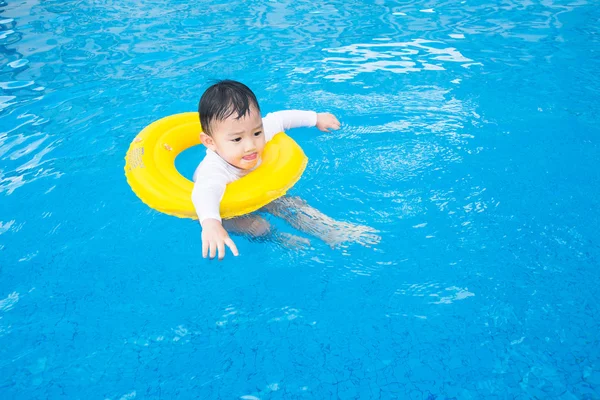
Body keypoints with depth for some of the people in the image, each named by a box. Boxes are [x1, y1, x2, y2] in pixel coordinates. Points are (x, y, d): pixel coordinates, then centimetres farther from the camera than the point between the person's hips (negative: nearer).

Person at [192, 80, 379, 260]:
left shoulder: (254, 129, -26)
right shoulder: (215, 169, -46)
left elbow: (277, 119, -6)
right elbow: (206, 191, -67)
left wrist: (316, 118, 6)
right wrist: (210, 223, -88)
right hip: (223, 209, -5)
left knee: (291, 205, -8)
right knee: (258, 228, -26)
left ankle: (333, 231, 4)